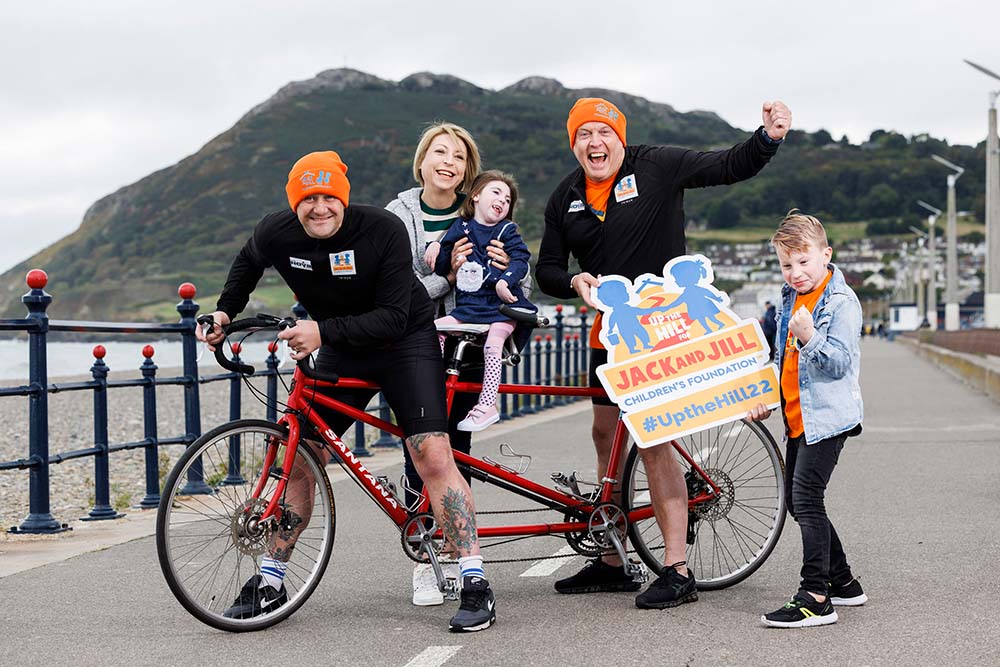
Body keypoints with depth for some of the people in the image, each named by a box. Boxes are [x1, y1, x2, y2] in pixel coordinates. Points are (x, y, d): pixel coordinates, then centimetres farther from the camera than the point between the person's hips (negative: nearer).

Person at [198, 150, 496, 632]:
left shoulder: (383, 230, -27)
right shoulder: (275, 234, -13)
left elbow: (393, 317, -29)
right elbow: (248, 263, 13)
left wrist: (323, 331, -38)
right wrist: (225, 312, 2)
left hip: (404, 342, -4)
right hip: (340, 352, 4)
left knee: (432, 455, -18)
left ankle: (475, 584, -14)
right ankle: (270, 582, 15)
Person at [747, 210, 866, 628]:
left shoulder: (841, 302, -12)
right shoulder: (789, 299, 14)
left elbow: (841, 362, -19)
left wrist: (810, 337, -33)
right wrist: (767, 400, 16)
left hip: (826, 417, -10)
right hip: (796, 418, 10)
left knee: (806, 499, -15)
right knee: (797, 503, 14)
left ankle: (816, 598, -13)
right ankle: (843, 583, 26)